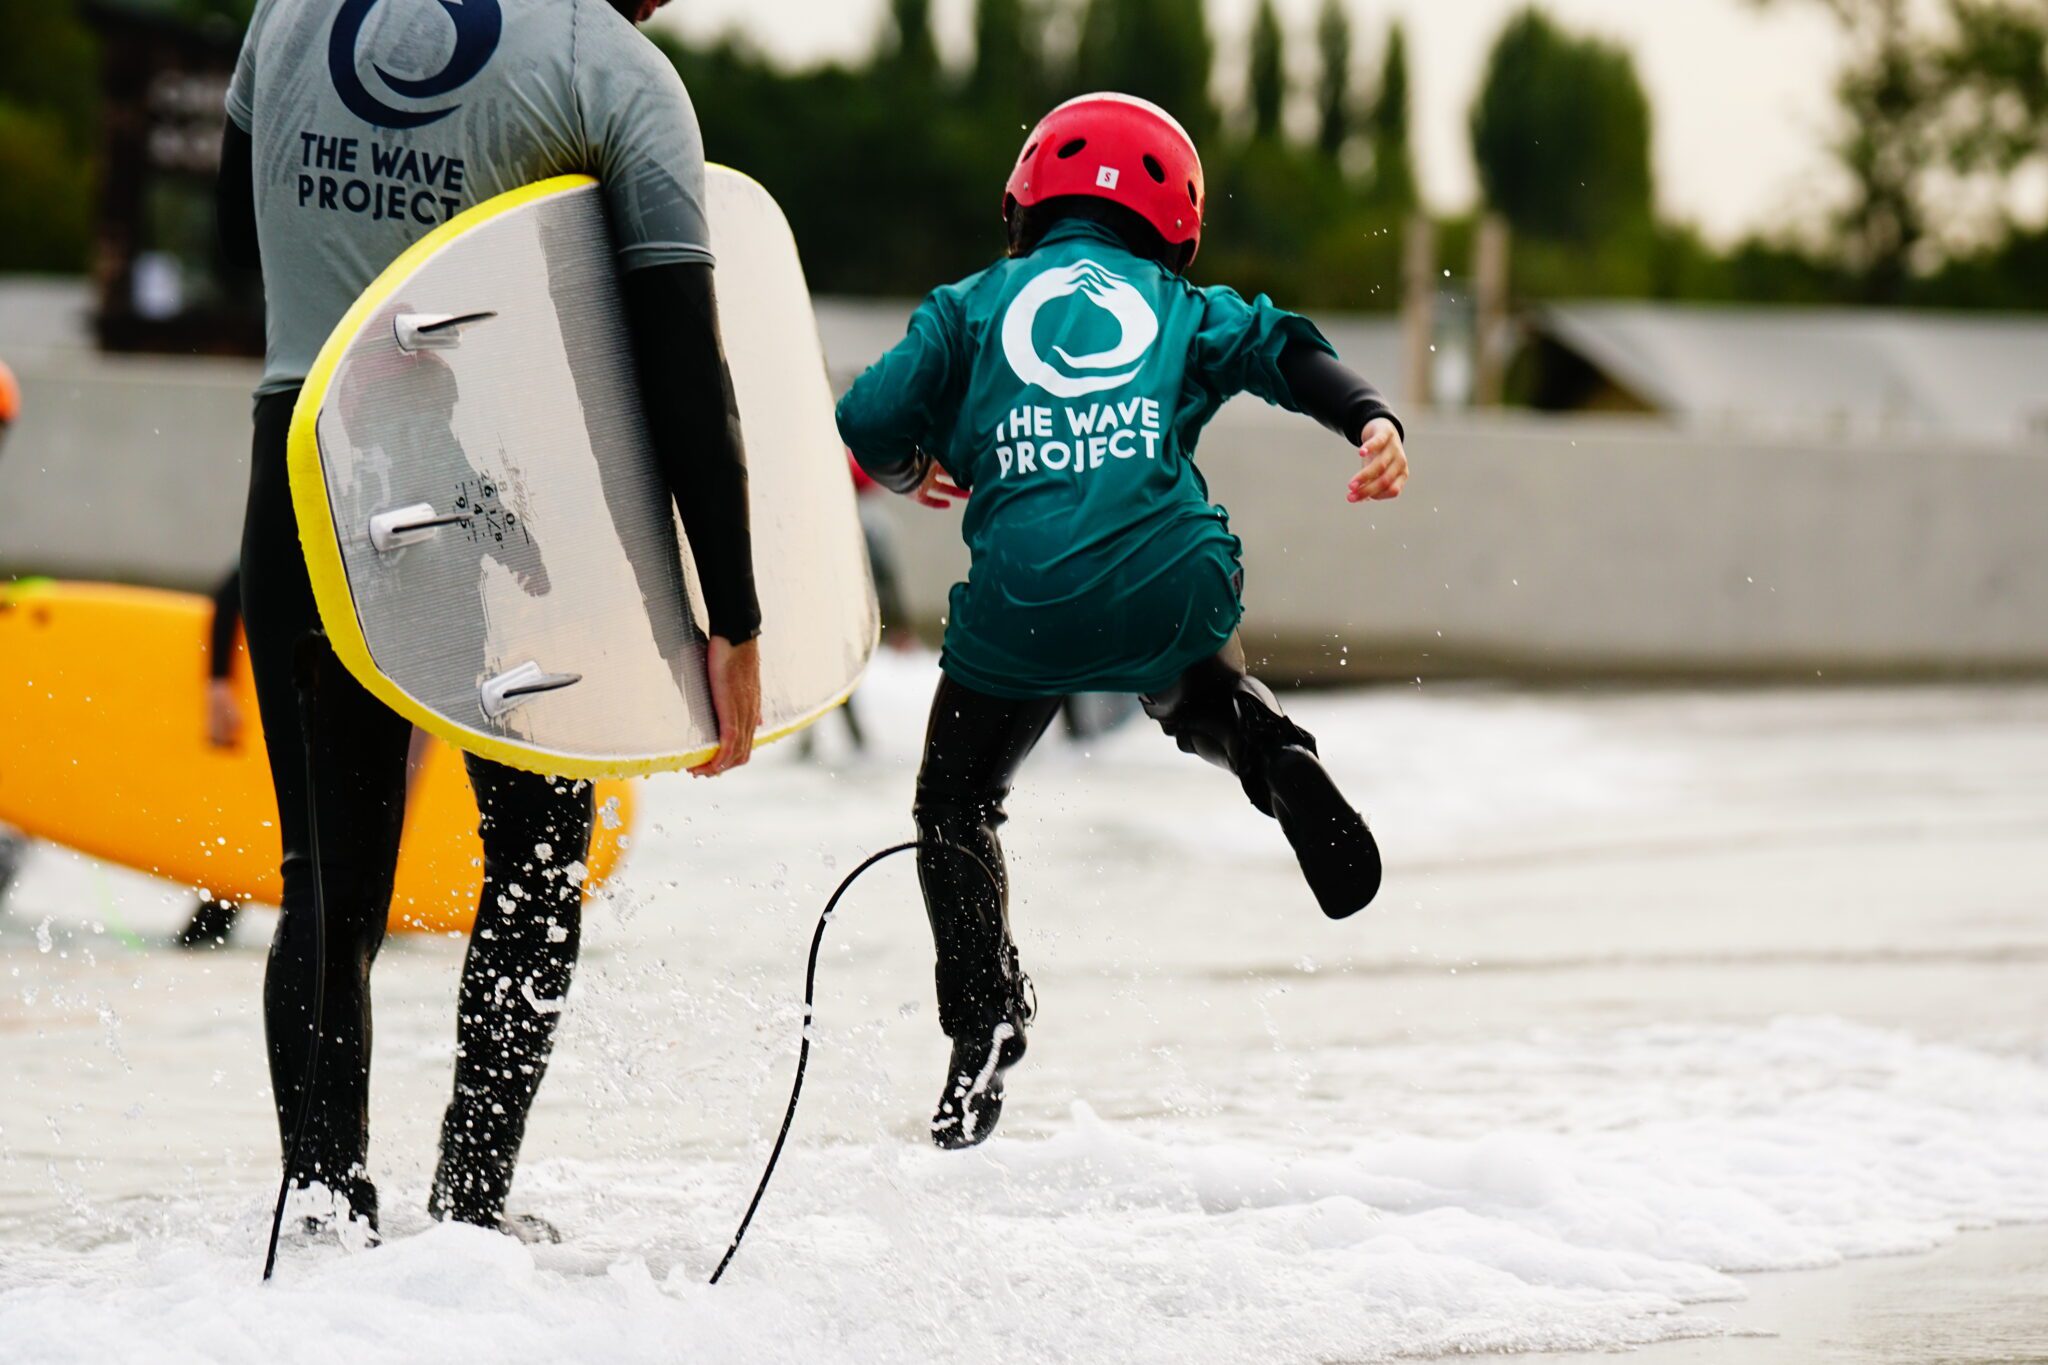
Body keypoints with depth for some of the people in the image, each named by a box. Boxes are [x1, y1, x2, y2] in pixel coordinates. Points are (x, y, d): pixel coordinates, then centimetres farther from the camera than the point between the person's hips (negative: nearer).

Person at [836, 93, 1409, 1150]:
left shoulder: (976, 303, 20)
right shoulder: (1183, 307, 23)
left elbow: (868, 429, 11)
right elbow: (1283, 350, 4)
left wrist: (914, 471, 32)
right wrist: (1369, 421, -12)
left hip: (1024, 598, -2)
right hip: (1169, 583, 2)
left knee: (956, 800, 21)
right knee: (1186, 685, 36)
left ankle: (985, 1017, 7)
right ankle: (1265, 746, 2)